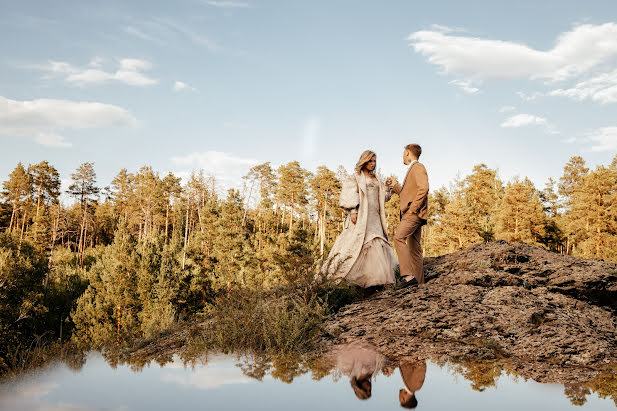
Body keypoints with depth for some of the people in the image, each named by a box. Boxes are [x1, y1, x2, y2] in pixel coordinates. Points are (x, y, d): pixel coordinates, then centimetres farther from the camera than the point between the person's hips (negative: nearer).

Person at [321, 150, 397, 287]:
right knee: (359, 243, -13)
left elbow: (383, 197, 26)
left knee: (377, 245, 0)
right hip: (361, 215, -7)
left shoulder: (376, 180, 23)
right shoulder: (355, 177, 3)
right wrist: (353, 211, -19)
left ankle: (377, 276, 1)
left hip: (375, 217, 7)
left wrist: (388, 188, 8)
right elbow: (349, 195, -7)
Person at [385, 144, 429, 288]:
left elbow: (424, 188, -19)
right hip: (411, 214, 10)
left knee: (399, 237, -25)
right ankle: (418, 282, 8)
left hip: (415, 212, -10)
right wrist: (394, 186, 23)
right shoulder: (411, 170, 27)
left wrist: (413, 208, -21)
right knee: (414, 248, 7)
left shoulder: (418, 167, -4)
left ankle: (408, 275, -33)